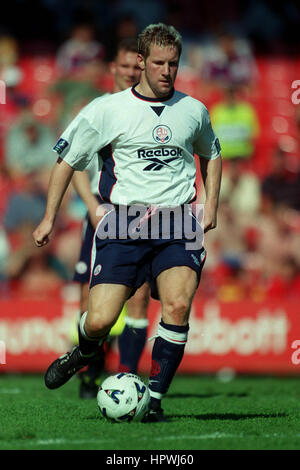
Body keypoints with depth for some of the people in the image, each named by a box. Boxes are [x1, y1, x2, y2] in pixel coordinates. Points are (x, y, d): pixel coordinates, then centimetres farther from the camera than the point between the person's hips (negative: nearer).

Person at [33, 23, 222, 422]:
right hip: (122, 223, -1)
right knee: (100, 321, -11)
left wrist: (211, 203, 17)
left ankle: (155, 400, -9)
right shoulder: (107, 110, 1)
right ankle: (84, 353, 28)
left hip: (176, 224, 2)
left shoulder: (194, 111, 10)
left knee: (178, 305, -22)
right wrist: (49, 218, 9)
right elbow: (67, 160, 10)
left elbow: (211, 154, 31)